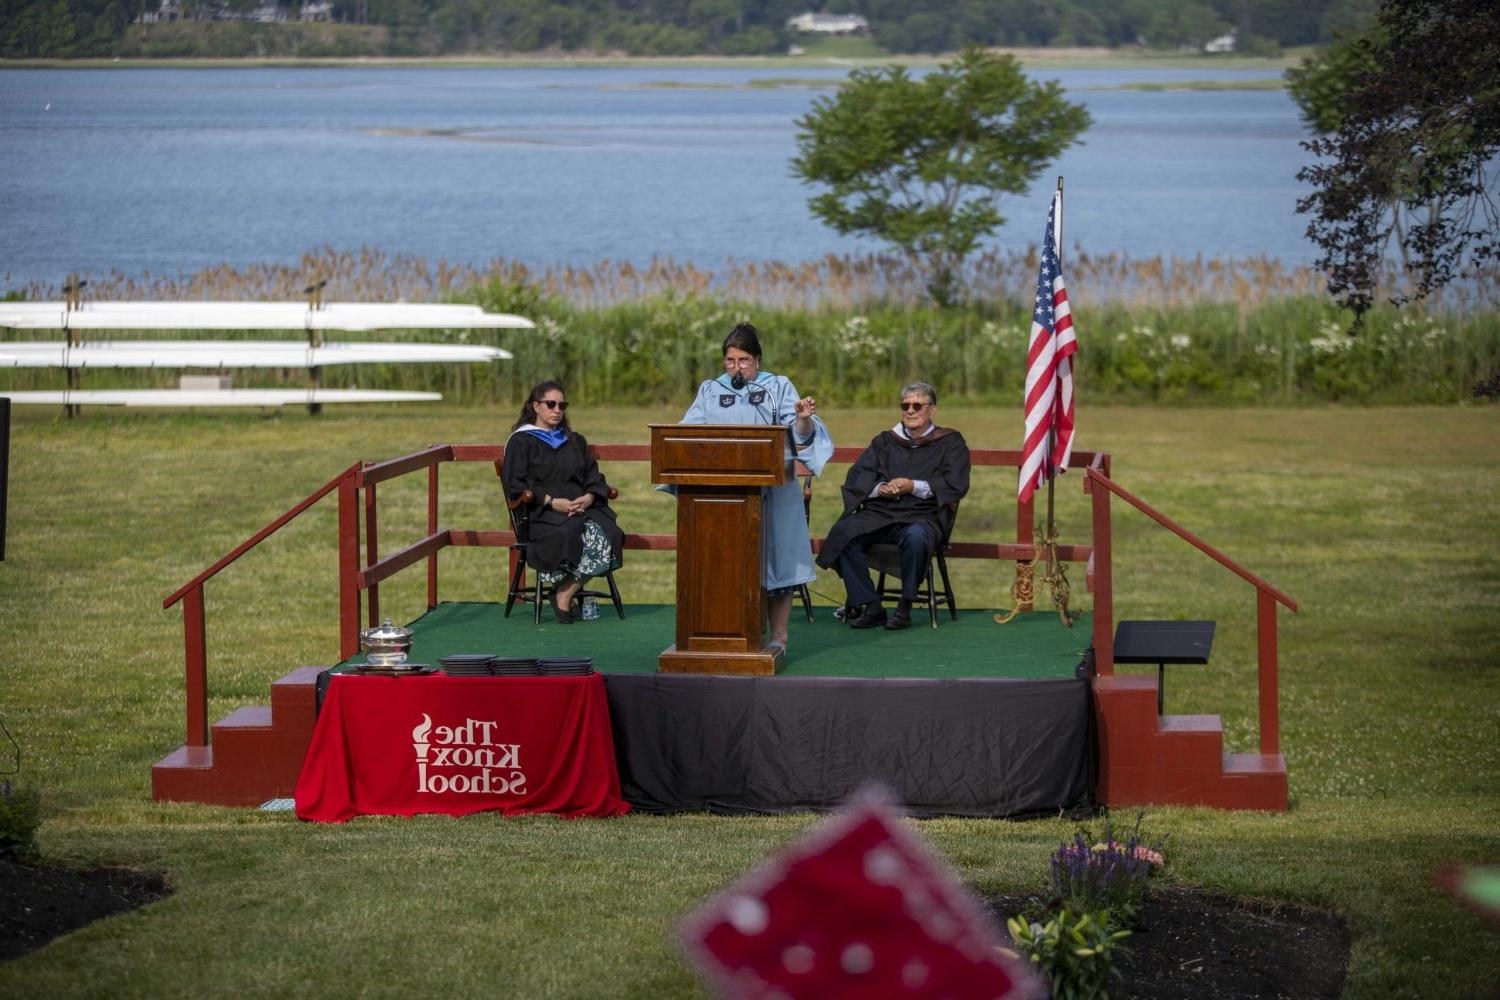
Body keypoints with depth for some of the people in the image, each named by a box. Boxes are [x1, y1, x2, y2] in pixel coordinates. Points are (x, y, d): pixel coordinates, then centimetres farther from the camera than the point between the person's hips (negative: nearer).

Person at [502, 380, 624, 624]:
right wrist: (552, 502, -15)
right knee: (569, 534, -40)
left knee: (606, 535, -31)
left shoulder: (575, 441, 27)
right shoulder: (521, 442, 10)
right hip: (542, 513, -5)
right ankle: (565, 593, -20)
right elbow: (514, 484, -2)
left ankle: (565, 594, -20)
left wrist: (588, 498, -7)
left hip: (581, 506, 5)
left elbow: (594, 478, 18)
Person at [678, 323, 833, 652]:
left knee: (773, 560, -3)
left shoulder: (779, 388, 8)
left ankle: (778, 637, 2)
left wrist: (803, 418, -25)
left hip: (772, 492, -2)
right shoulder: (710, 391, 15)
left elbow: (800, 434, -3)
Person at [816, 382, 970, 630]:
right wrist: (878, 488, -10)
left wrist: (914, 486, -10)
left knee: (915, 537, -40)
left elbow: (956, 484, -1)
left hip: (922, 515, -3)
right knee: (843, 532, -27)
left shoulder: (949, 442, 13)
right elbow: (856, 477, 12)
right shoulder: (885, 441, 23)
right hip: (879, 513, 3)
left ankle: (905, 608, -22)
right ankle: (870, 607, -22)